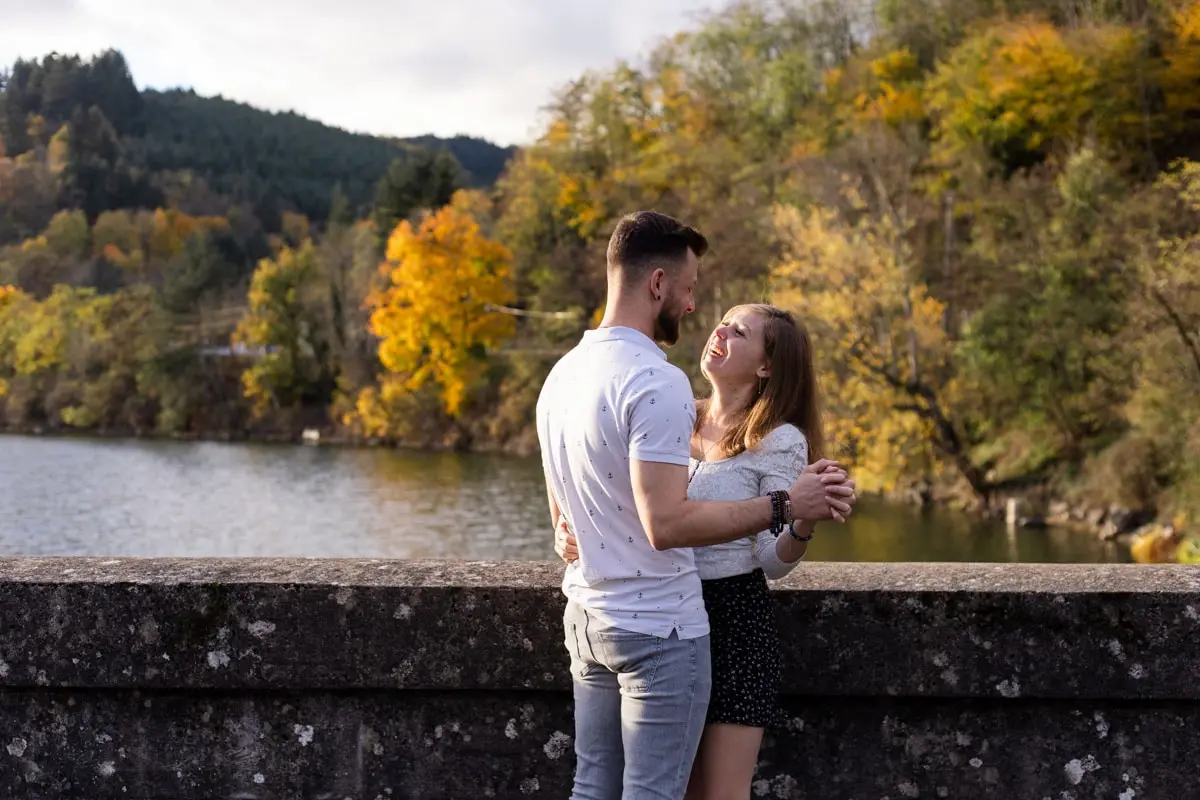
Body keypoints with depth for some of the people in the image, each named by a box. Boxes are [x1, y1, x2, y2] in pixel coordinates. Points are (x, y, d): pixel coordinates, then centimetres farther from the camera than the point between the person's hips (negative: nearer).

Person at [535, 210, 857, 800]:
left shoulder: (563, 373, 9)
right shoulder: (656, 381, -19)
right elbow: (668, 524, -25)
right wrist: (784, 506, -20)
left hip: (586, 617, 9)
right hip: (657, 627, -8)